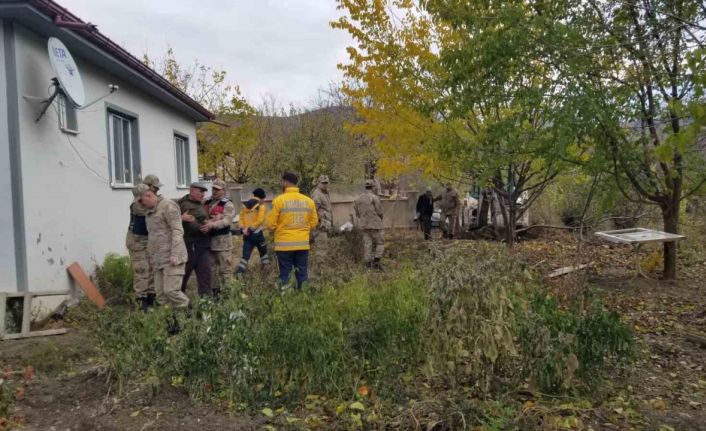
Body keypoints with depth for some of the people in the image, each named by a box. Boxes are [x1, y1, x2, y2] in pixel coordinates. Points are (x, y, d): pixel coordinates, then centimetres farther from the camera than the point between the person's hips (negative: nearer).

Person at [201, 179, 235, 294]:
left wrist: (212, 225, -33)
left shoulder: (227, 205, -5)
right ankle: (215, 291, 28)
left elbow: (227, 220, -20)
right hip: (208, 239, 7)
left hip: (222, 240, -7)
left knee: (225, 268, -4)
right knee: (211, 268, 16)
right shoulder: (207, 203, 16)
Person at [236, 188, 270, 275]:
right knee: (263, 252, 17)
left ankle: (239, 273, -5)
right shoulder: (260, 205, -7)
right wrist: (251, 229, -13)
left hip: (246, 234, 4)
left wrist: (243, 229, -1)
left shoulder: (244, 204, 10)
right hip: (257, 233, -4)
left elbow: (241, 217, 7)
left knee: (245, 255, 5)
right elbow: (260, 220, -16)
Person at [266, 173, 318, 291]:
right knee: (302, 275, 11)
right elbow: (314, 223, 8)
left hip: (284, 245, -3)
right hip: (303, 244, 3)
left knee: (285, 275, 5)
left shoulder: (279, 200, -9)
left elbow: (271, 224, -7)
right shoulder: (308, 200, 2)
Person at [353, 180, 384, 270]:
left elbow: (357, 213, 11)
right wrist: (380, 219, 12)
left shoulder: (358, 199, 8)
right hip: (375, 225, -5)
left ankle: (368, 265, 3)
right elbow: (379, 212, -10)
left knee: (367, 244, 6)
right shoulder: (375, 198, -11)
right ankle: (376, 261, -7)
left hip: (364, 225, 5)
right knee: (380, 243, 6)